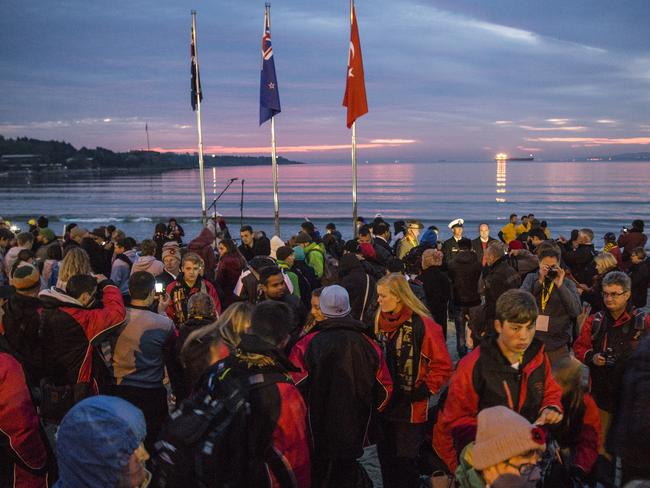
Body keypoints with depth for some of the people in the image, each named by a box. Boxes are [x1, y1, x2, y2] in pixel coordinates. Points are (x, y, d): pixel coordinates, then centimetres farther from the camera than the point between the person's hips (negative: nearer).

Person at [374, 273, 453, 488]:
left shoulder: (423, 325, -16)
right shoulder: (380, 322, 3)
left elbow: (442, 366, -14)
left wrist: (423, 391, -14)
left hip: (411, 409, -6)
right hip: (385, 405, 6)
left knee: (406, 461, 7)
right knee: (386, 458, 17)